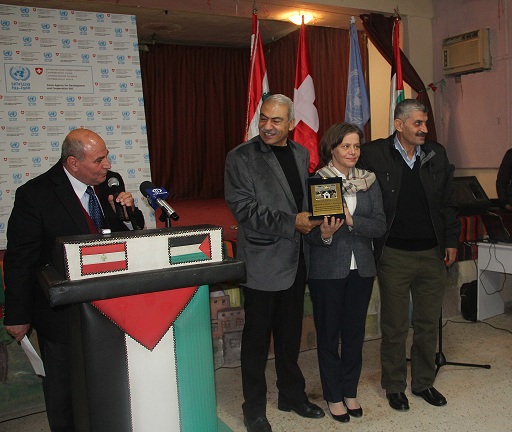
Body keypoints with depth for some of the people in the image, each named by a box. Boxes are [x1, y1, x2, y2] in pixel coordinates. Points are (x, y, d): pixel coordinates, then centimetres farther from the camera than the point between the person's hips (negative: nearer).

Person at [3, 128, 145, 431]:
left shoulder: (112, 183, -2)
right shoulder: (35, 195, -16)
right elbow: (19, 261, -11)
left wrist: (128, 211, -14)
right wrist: (18, 316, -8)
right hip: (62, 312, -4)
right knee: (63, 389, 15)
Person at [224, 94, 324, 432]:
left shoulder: (302, 154, 9)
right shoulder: (241, 158, -9)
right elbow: (243, 207, -16)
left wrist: (315, 220, 0)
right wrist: (291, 223, -18)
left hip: (295, 260, 5)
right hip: (262, 262, -5)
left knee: (290, 333, 18)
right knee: (257, 337, 7)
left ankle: (292, 394, 36)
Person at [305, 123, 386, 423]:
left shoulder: (369, 182, 4)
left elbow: (380, 226, -3)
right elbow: (308, 232, -7)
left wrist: (351, 220, -19)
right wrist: (324, 234, -27)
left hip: (361, 268, 4)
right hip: (327, 270, -3)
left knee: (355, 332, 14)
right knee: (328, 334, 8)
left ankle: (350, 392, 32)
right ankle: (334, 396, 25)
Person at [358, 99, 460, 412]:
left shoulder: (437, 154, 6)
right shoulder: (374, 154, -7)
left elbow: (448, 202, 11)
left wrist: (451, 241, 8)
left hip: (433, 254, 4)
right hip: (395, 255, -4)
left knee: (429, 324, 15)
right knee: (395, 327, 9)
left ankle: (423, 382, 33)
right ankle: (394, 386, 27)